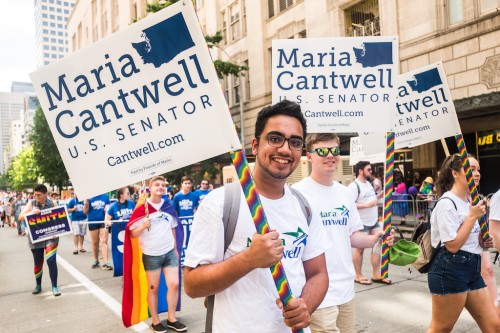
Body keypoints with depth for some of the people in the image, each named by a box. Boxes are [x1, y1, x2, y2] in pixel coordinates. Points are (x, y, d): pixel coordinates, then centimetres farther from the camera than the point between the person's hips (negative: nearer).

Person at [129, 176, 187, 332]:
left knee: (174, 284, -1)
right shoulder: (142, 208, -9)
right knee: (153, 288, 7)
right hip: (151, 254, -4)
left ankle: (171, 319, 14)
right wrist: (144, 226, -27)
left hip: (169, 252, 4)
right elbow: (133, 234, -8)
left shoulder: (169, 206, 6)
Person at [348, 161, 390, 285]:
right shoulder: (354, 186, -15)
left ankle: (376, 275, 19)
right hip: (361, 223, -8)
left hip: (374, 221, 9)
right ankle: (359, 276, 14)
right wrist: (366, 205, -24)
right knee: (360, 249, 2)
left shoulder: (368, 184, 14)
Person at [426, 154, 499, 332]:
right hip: (450, 271, -9)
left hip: (472, 270, 9)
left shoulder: (469, 201, 13)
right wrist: (472, 216, -17)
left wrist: (483, 242, 6)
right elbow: (452, 245, -21)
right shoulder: (447, 203, -16)